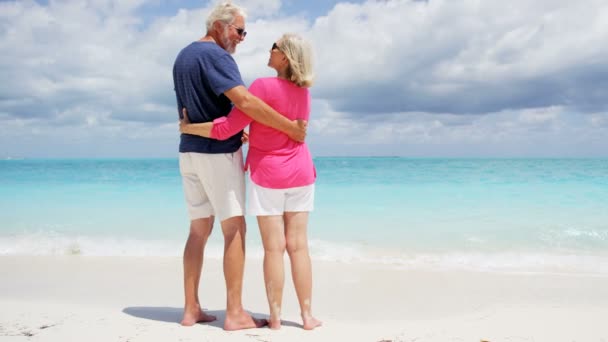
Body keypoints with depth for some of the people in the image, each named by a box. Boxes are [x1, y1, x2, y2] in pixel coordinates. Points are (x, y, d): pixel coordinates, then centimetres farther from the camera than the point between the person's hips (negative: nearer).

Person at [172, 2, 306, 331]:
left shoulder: (183, 56, 15)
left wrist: (236, 132, 16)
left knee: (199, 230, 10)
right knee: (235, 229, -3)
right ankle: (234, 313, -1)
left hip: (189, 151, 9)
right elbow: (244, 101, -27)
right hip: (218, 152, -8)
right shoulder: (215, 55, -14)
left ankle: (191, 309, 12)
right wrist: (290, 127, -22)